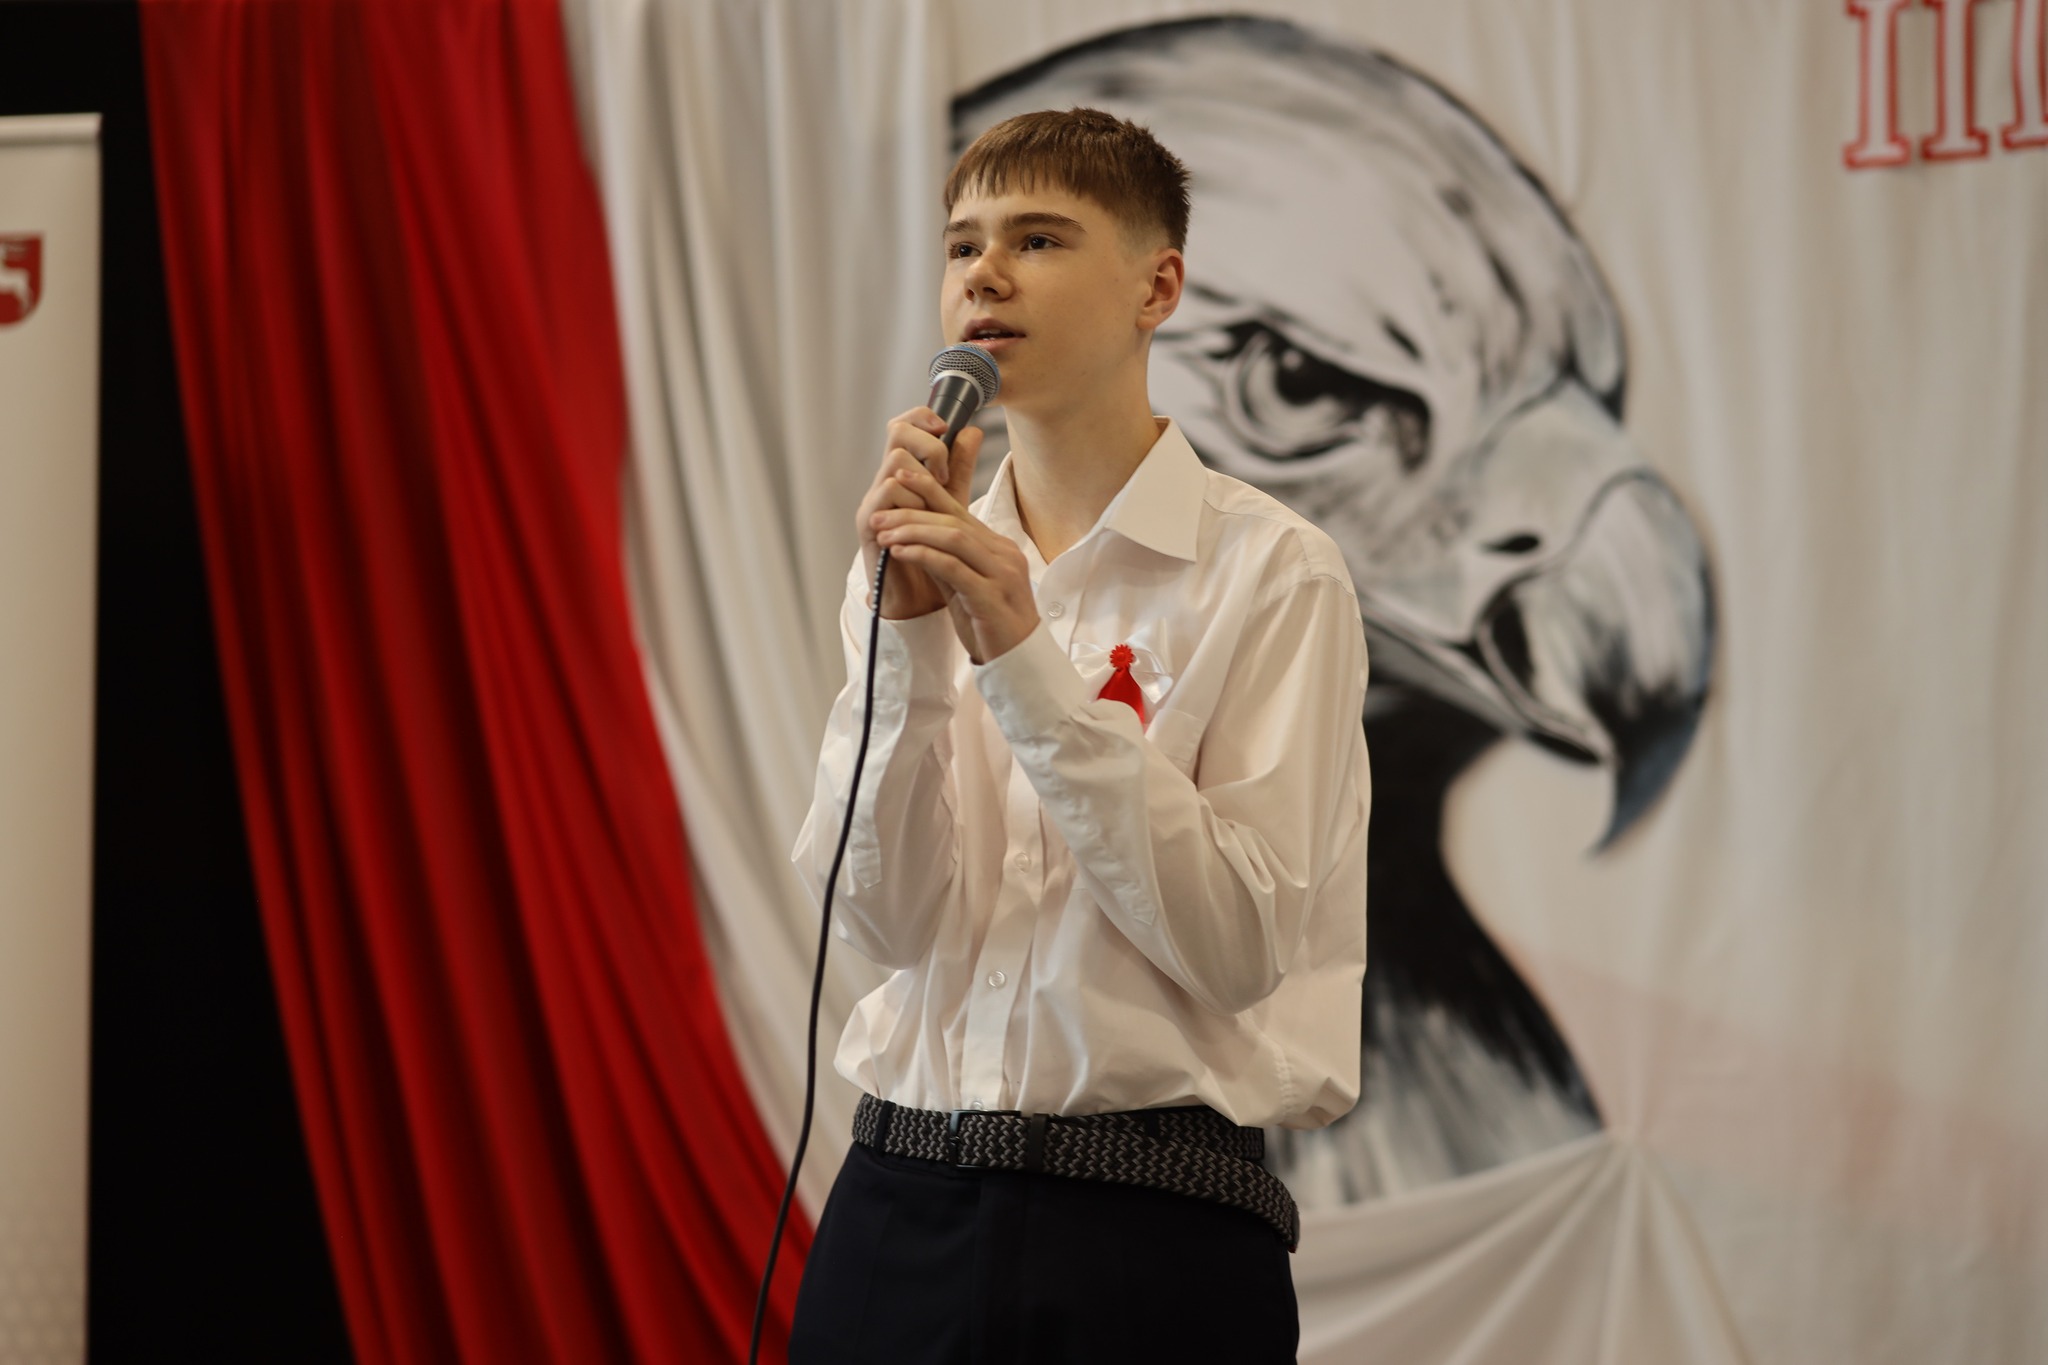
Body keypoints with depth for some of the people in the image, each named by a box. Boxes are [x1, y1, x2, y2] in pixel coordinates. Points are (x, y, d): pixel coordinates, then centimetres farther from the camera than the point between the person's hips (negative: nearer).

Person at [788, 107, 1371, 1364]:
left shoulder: (1271, 572, -5)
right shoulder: (918, 561, 8)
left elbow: (1240, 941, -14)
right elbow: (885, 916, -2)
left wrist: (1024, 657, -17)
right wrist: (909, 629, -13)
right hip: (901, 1203, 4)